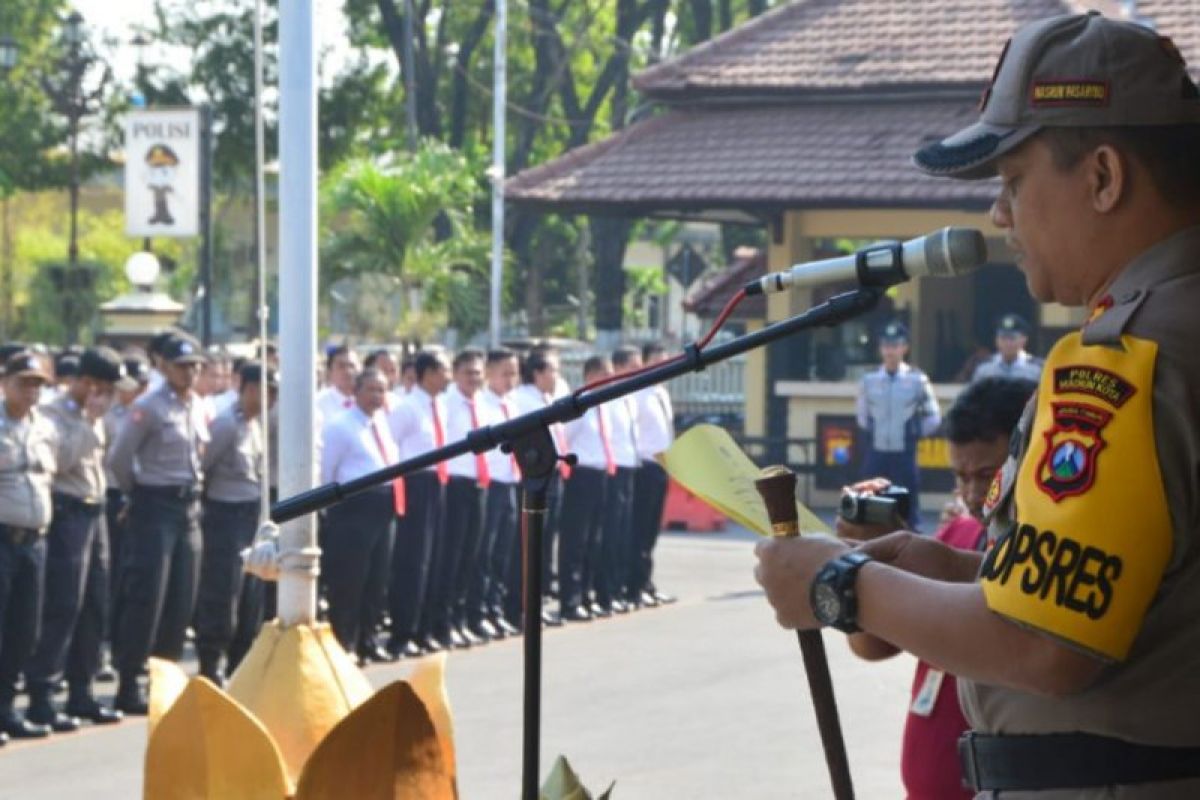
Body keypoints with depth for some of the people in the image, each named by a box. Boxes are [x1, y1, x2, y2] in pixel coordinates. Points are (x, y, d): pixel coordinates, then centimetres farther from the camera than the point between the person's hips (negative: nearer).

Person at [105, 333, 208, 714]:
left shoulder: (198, 407, 9)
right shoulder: (148, 407, -11)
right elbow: (118, 459, -10)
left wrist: (193, 484, 12)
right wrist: (139, 492, 2)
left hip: (189, 506, 7)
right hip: (155, 507, -7)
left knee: (182, 600, 7)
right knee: (146, 599, -7)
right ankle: (128, 687, -1)